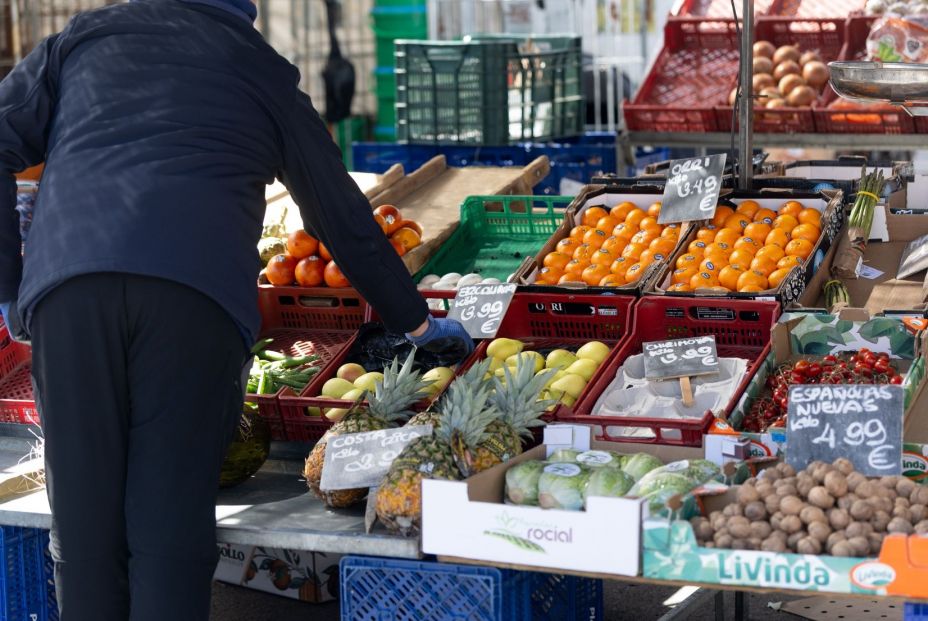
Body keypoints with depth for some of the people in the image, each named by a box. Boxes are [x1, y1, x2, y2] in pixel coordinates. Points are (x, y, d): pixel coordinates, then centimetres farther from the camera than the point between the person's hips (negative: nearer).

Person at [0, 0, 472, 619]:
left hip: (66, 283, 1)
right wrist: (416, 322, 40)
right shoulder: (264, 69, 25)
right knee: (169, 526, 0)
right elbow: (343, 215, 30)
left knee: (83, 520, 6)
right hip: (199, 290, -1)